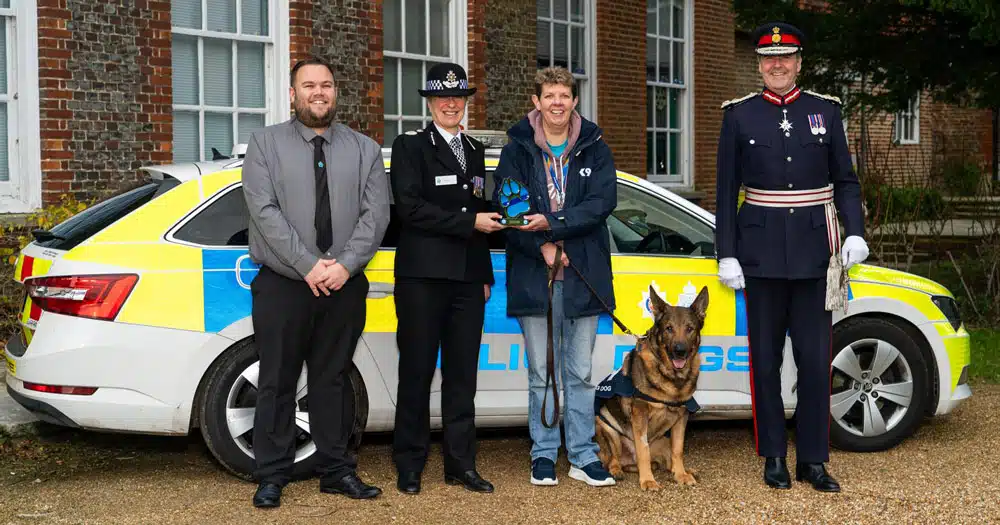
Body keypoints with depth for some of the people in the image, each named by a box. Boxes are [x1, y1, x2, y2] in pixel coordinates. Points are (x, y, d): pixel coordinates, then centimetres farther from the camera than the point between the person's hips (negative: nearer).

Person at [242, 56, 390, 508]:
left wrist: (344, 265, -14)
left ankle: (336, 470, 19)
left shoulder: (365, 150, 8)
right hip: (283, 285, -2)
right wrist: (309, 266, -15)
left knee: (331, 381, 11)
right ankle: (271, 477, 13)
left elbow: (375, 214, -1)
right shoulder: (265, 144, 3)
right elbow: (265, 211, -8)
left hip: (345, 285, 2)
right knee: (278, 384, 4)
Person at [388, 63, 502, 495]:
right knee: (417, 372, 1)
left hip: (467, 278, 5)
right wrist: (470, 221, -14)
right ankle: (409, 467, 9)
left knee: (462, 375, 7)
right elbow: (410, 208, -12)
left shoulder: (475, 151, 18)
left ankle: (460, 464, 14)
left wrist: (486, 275, 17)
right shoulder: (410, 146, 0)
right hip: (422, 277, -5)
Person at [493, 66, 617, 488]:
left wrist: (552, 223, -17)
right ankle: (544, 455, 15)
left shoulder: (594, 148, 7)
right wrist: (541, 247, -13)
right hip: (534, 275, 0)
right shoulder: (517, 149, 5)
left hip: (583, 274, 1)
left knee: (579, 372, 6)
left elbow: (603, 201, -6)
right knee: (541, 373, 5)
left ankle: (583, 457, 12)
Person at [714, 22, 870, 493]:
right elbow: (726, 192, 2)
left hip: (813, 254, 1)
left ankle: (813, 459, 13)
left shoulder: (825, 111, 5)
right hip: (761, 255, -1)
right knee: (766, 360, 6)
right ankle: (773, 457, 17)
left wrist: (854, 233, -7)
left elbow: (846, 182, 8)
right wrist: (726, 255, -3)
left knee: (815, 361, 2)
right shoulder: (738, 115, 2)